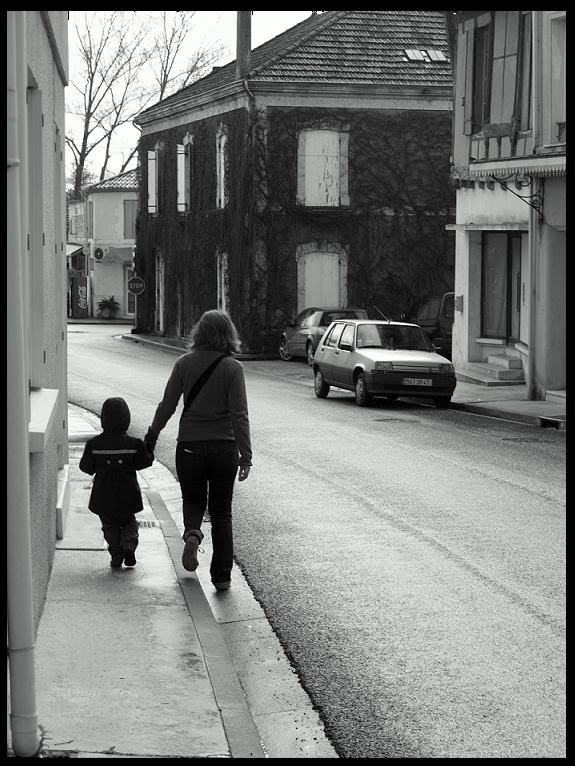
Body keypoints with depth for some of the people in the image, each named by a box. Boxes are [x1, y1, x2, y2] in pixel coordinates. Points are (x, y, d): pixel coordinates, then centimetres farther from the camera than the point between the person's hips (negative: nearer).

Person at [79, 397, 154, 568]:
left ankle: (116, 554, -1)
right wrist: (149, 446, 11)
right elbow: (144, 462, -3)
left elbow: (87, 467, -3)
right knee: (129, 522, 19)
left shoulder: (94, 444, -9)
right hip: (127, 497, 0)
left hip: (103, 498, 0)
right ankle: (129, 544, -8)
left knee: (110, 525, 15)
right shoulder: (134, 444, -11)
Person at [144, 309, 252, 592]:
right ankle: (222, 575, 10)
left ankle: (192, 532, -11)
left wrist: (152, 435, 14)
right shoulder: (232, 368, -9)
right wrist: (245, 455, -10)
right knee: (221, 511, 11)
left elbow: (167, 406, 0)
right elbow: (239, 415, -12)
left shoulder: (184, 363, -4)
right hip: (224, 447, -1)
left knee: (193, 500, 22)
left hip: (190, 446, 1)